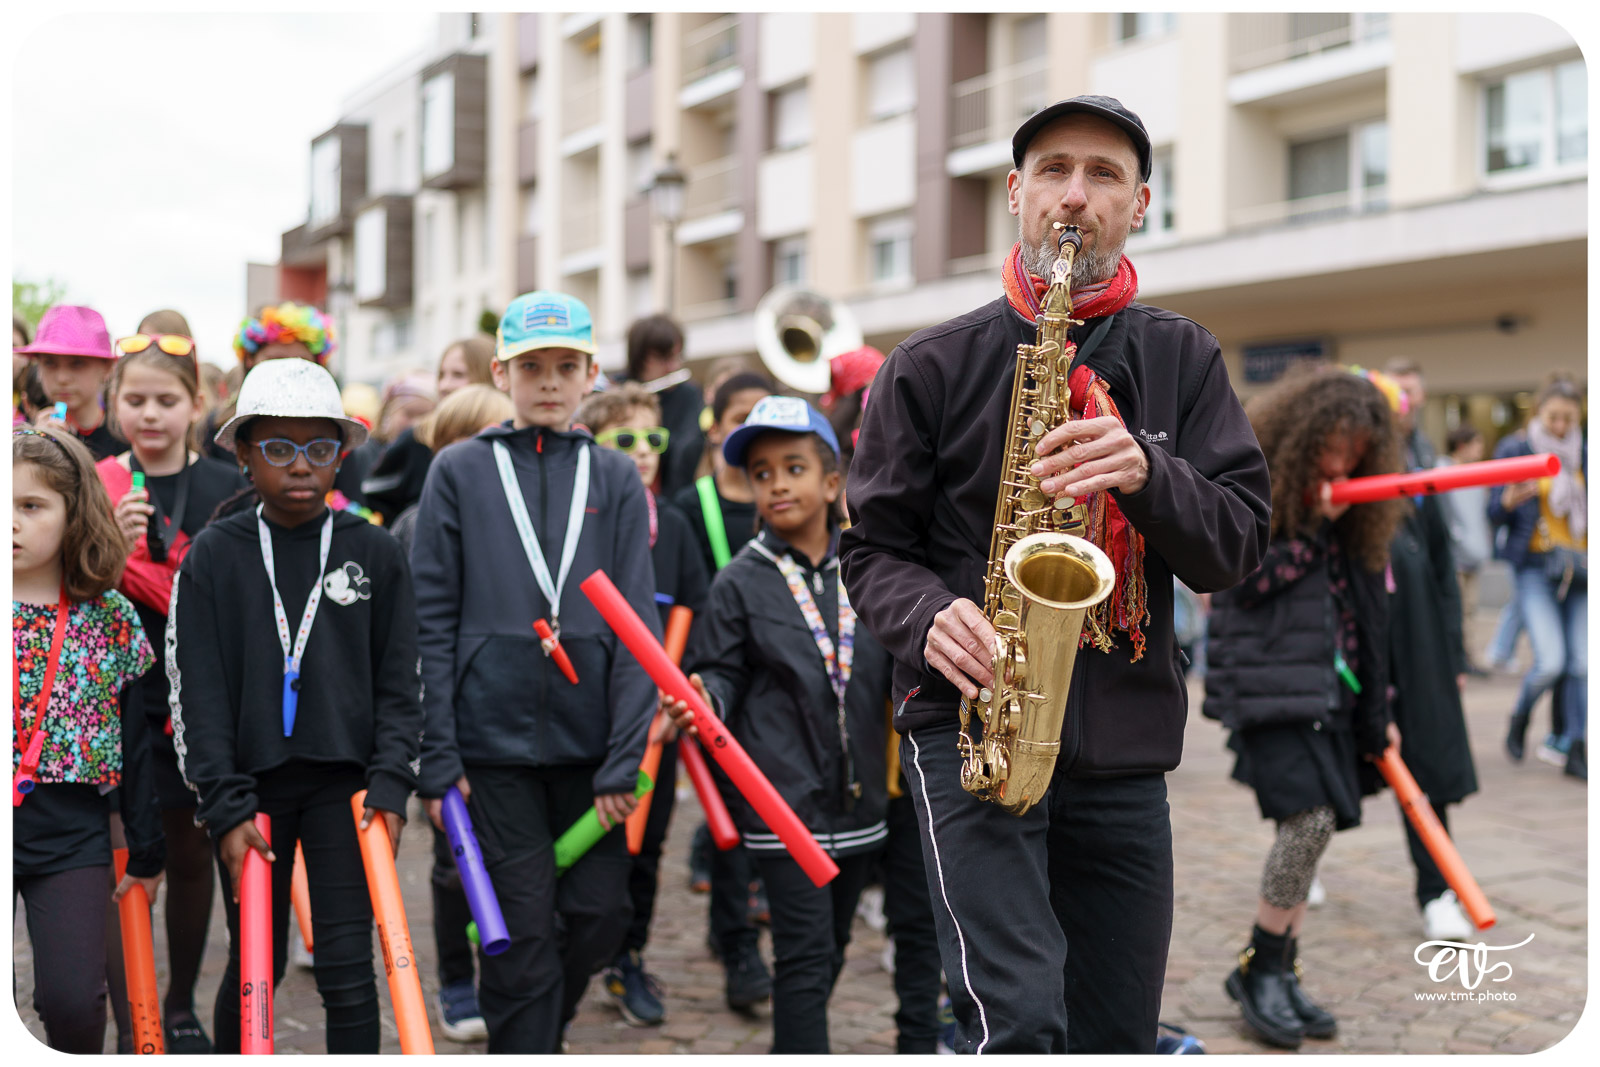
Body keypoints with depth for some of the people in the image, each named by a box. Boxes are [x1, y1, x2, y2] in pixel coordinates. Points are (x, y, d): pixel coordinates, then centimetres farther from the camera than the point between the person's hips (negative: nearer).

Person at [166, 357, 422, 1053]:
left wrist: (390, 785, -6)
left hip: (344, 780, 0)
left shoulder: (375, 554, 1)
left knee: (347, 969, -2)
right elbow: (197, 694, -3)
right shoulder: (213, 556, -1)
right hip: (250, 784, 0)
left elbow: (398, 683, 4)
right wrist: (226, 807, -9)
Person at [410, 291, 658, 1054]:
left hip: (589, 742, 2)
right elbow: (432, 620, -1)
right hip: (494, 738, -2)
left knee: (600, 916, 7)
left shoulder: (616, 478, 5)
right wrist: (437, 757, -6)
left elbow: (637, 624, 2)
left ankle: (535, 1027, 34)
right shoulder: (459, 472, 2)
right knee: (522, 929, 1)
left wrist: (625, 758, -6)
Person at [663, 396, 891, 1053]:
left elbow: (895, 669, 14)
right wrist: (705, 699, -21)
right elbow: (723, 671, -1)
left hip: (859, 796, 4)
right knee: (805, 955, -6)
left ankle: (794, 1049, 35)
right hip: (784, 799, -4)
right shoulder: (740, 583, -3)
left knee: (831, 947, 17)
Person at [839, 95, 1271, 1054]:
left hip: (1126, 749, 3)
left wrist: (1147, 472, -17)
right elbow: (872, 549, 5)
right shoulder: (934, 364, 3)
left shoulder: (1183, 359, 9)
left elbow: (1238, 544, 3)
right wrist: (932, 617, -17)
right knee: (1020, 1024, -19)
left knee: (1118, 1037, 13)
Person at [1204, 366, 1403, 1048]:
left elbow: (1365, 615, 18)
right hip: (1269, 685, -6)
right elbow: (1244, 582, -14)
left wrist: (1375, 715, 19)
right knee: (1309, 818, -17)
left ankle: (1279, 976, 16)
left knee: (1311, 826, 4)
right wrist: (1311, 526, -13)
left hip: (1331, 691, 7)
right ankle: (1259, 971, -1)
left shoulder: (1353, 517, 15)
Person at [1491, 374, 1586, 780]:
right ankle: (1520, 717, 17)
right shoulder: (1514, 450, 0)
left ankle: (1575, 749, 9)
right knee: (1551, 662, -14)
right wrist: (1509, 502, -23)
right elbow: (1495, 513, -2)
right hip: (1535, 565, -3)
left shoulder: (1583, 455, 10)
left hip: (1580, 565, 4)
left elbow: (1589, 510, 18)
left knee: (1581, 663, -2)